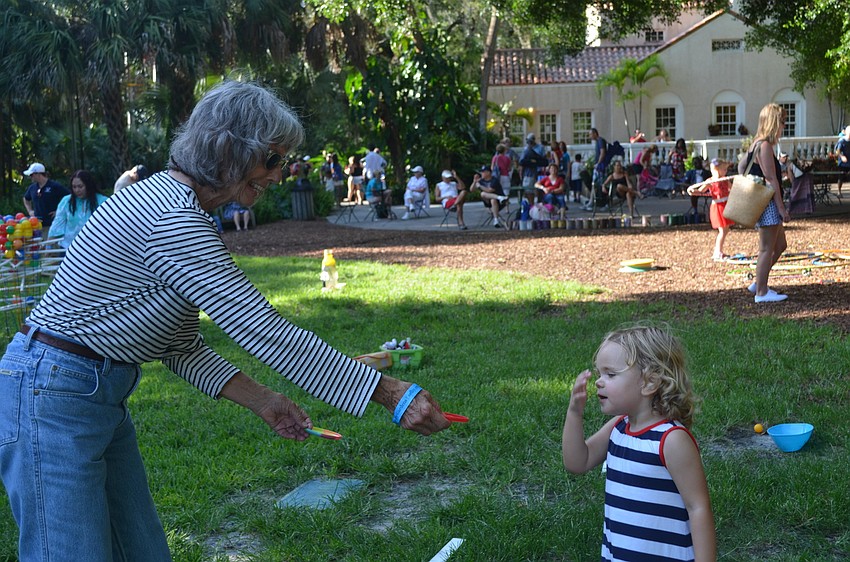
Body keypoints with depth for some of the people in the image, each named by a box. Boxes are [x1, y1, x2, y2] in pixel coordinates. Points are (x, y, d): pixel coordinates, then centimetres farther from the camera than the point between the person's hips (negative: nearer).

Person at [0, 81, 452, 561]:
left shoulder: (182, 211, 9)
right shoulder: (173, 220, -24)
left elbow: (180, 344, 11)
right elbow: (268, 335, -26)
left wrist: (262, 401, 2)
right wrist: (392, 394, -23)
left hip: (102, 394, 10)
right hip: (52, 393, -10)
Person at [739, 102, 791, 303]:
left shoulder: (756, 143, 12)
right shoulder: (765, 146, -17)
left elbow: (741, 166, 22)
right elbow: (771, 179, -19)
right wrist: (782, 209, -17)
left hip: (760, 202, 10)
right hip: (768, 203, -10)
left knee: (780, 245, 17)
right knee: (767, 249, -3)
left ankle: (758, 283, 22)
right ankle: (762, 292, 4)